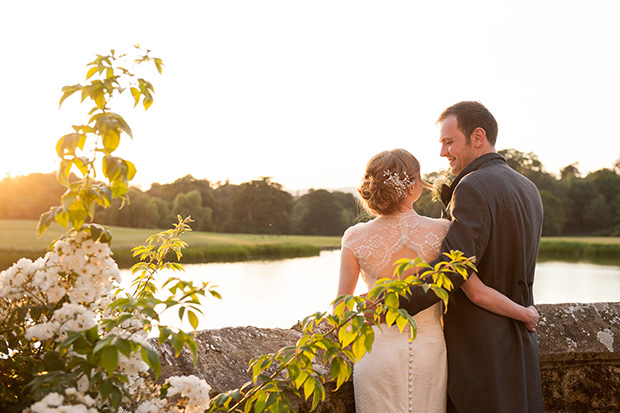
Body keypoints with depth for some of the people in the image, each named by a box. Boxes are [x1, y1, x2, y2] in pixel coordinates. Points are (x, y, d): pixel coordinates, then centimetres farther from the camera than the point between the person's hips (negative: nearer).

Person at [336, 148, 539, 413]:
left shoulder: (356, 238, -10)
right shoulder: (441, 232, -12)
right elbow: (478, 293, -12)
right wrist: (527, 314, 3)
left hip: (378, 350, 0)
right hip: (428, 350, 0)